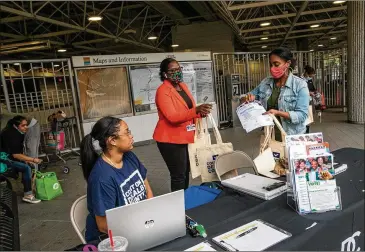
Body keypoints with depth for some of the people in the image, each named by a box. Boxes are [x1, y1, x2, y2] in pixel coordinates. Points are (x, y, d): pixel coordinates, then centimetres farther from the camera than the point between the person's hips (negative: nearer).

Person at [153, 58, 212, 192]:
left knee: (186, 172, 16)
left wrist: (201, 112, 1)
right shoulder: (162, 91, -16)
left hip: (186, 136, 8)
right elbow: (172, 116, -27)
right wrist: (197, 110, -35)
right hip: (170, 139, -8)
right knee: (178, 175, -5)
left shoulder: (183, 86, 10)